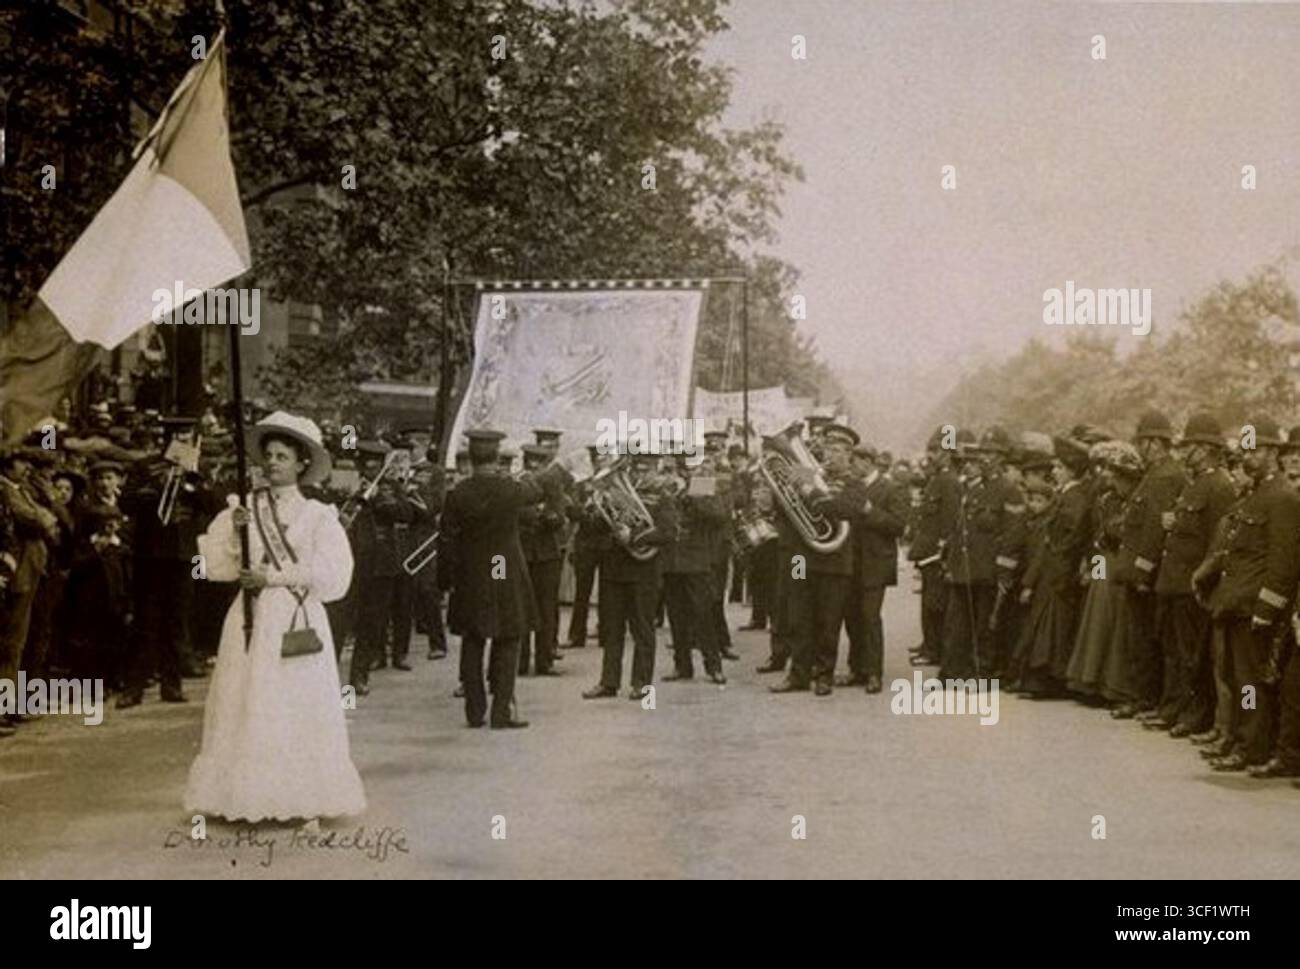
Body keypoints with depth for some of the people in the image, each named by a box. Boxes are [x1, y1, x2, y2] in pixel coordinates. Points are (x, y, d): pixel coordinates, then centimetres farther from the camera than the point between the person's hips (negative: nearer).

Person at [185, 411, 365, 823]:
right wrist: (232, 531, -13)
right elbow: (214, 564, 4)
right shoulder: (243, 508, 7)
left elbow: (332, 574, -9)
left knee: (299, 711, 0)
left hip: (297, 620, -2)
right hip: (253, 620, 2)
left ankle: (303, 802, 6)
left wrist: (273, 577, -12)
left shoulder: (318, 516, 0)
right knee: (246, 709, 0)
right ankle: (248, 797, 7)